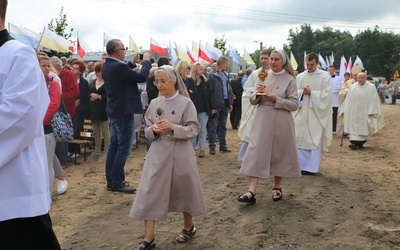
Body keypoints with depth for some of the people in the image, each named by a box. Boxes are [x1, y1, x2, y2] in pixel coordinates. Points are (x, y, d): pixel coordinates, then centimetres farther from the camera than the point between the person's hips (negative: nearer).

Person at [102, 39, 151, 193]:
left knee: (114, 146, 14)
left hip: (113, 111, 10)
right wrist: (146, 61, -5)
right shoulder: (118, 66, -23)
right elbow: (142, 77, -19)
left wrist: (133, 63, 16)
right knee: (124, 148, -3)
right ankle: (117, 182, 1)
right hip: (123, 112, -10)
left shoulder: (106, 66, 6)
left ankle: (111, 180, 21)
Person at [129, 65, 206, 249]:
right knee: (150, 193, -1)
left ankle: (188, 227, 36)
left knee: (184, 190, 12)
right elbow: (147, 130, 9)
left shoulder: (185, 103, -8)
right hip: (158, 154, 3)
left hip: (180, 153, -3)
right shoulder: (154, 103, 4)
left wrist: (173, 127, -22)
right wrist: (154, 129, -14)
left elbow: (193, 129, -9)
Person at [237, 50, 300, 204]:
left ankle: (277, 187, 25)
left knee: (279, 154, 8)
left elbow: (294, 104, -6)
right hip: (262, 121, 2)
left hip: (280, 122, -2)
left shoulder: (290, 80, -1)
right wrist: (258, 92, -12)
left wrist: (276, 99, -17)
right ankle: (252, 192, -8)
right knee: (256, 153, -5)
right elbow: (252, 100, 8)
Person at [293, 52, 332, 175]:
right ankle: (300, 165, 12)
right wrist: (303, 92, -13)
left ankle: (311, 167, 6)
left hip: (316, 113, -3)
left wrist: (311, 92, -12)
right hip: (301, 112, 3)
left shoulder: (325, 76, 1)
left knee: (315, 140, 0)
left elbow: (326, 94, -7)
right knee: (299, 139, 3)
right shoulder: (300, 77, 10)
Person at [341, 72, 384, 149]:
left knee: (363, 128, 3)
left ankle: (360, 143, 10)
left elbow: (374, 100, -5)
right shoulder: (352, 87, 7)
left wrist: (371, 112, -12)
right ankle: (354, 142, -4)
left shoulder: (371, 87, -1)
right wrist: (346, 111, 4)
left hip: (365, 112, -2)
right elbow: (348, 100, 8)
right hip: (354, 113, 2)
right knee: (354, 127, -3)